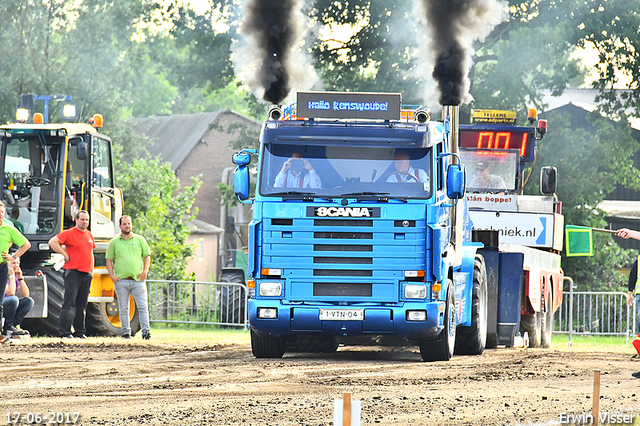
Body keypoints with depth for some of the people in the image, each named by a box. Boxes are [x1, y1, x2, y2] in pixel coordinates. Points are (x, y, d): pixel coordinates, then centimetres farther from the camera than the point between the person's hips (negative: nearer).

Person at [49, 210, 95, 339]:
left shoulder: (89, 235, 16)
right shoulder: (69, 233, -6)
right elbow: (52, 242, -14)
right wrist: (65, 254, -13)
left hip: (87, 274, 7)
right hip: (73, 272, -7)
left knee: (82, 305, 10)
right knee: (69, 303, -9)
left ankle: (80, 331, 15)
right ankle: (65, 332, -11)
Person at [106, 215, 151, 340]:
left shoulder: (140, 240, 10)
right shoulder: (114, 242, 9)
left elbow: (147, 256, 11)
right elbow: (109, 260, 11)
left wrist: (145, 271, -3)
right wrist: (111, 275, -1)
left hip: (138, 280, 0)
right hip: (121, 281, 0)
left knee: (142, 306, -7)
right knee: (123, 308, 3)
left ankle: (146, 331, -6)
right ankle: (126, 331, 10)